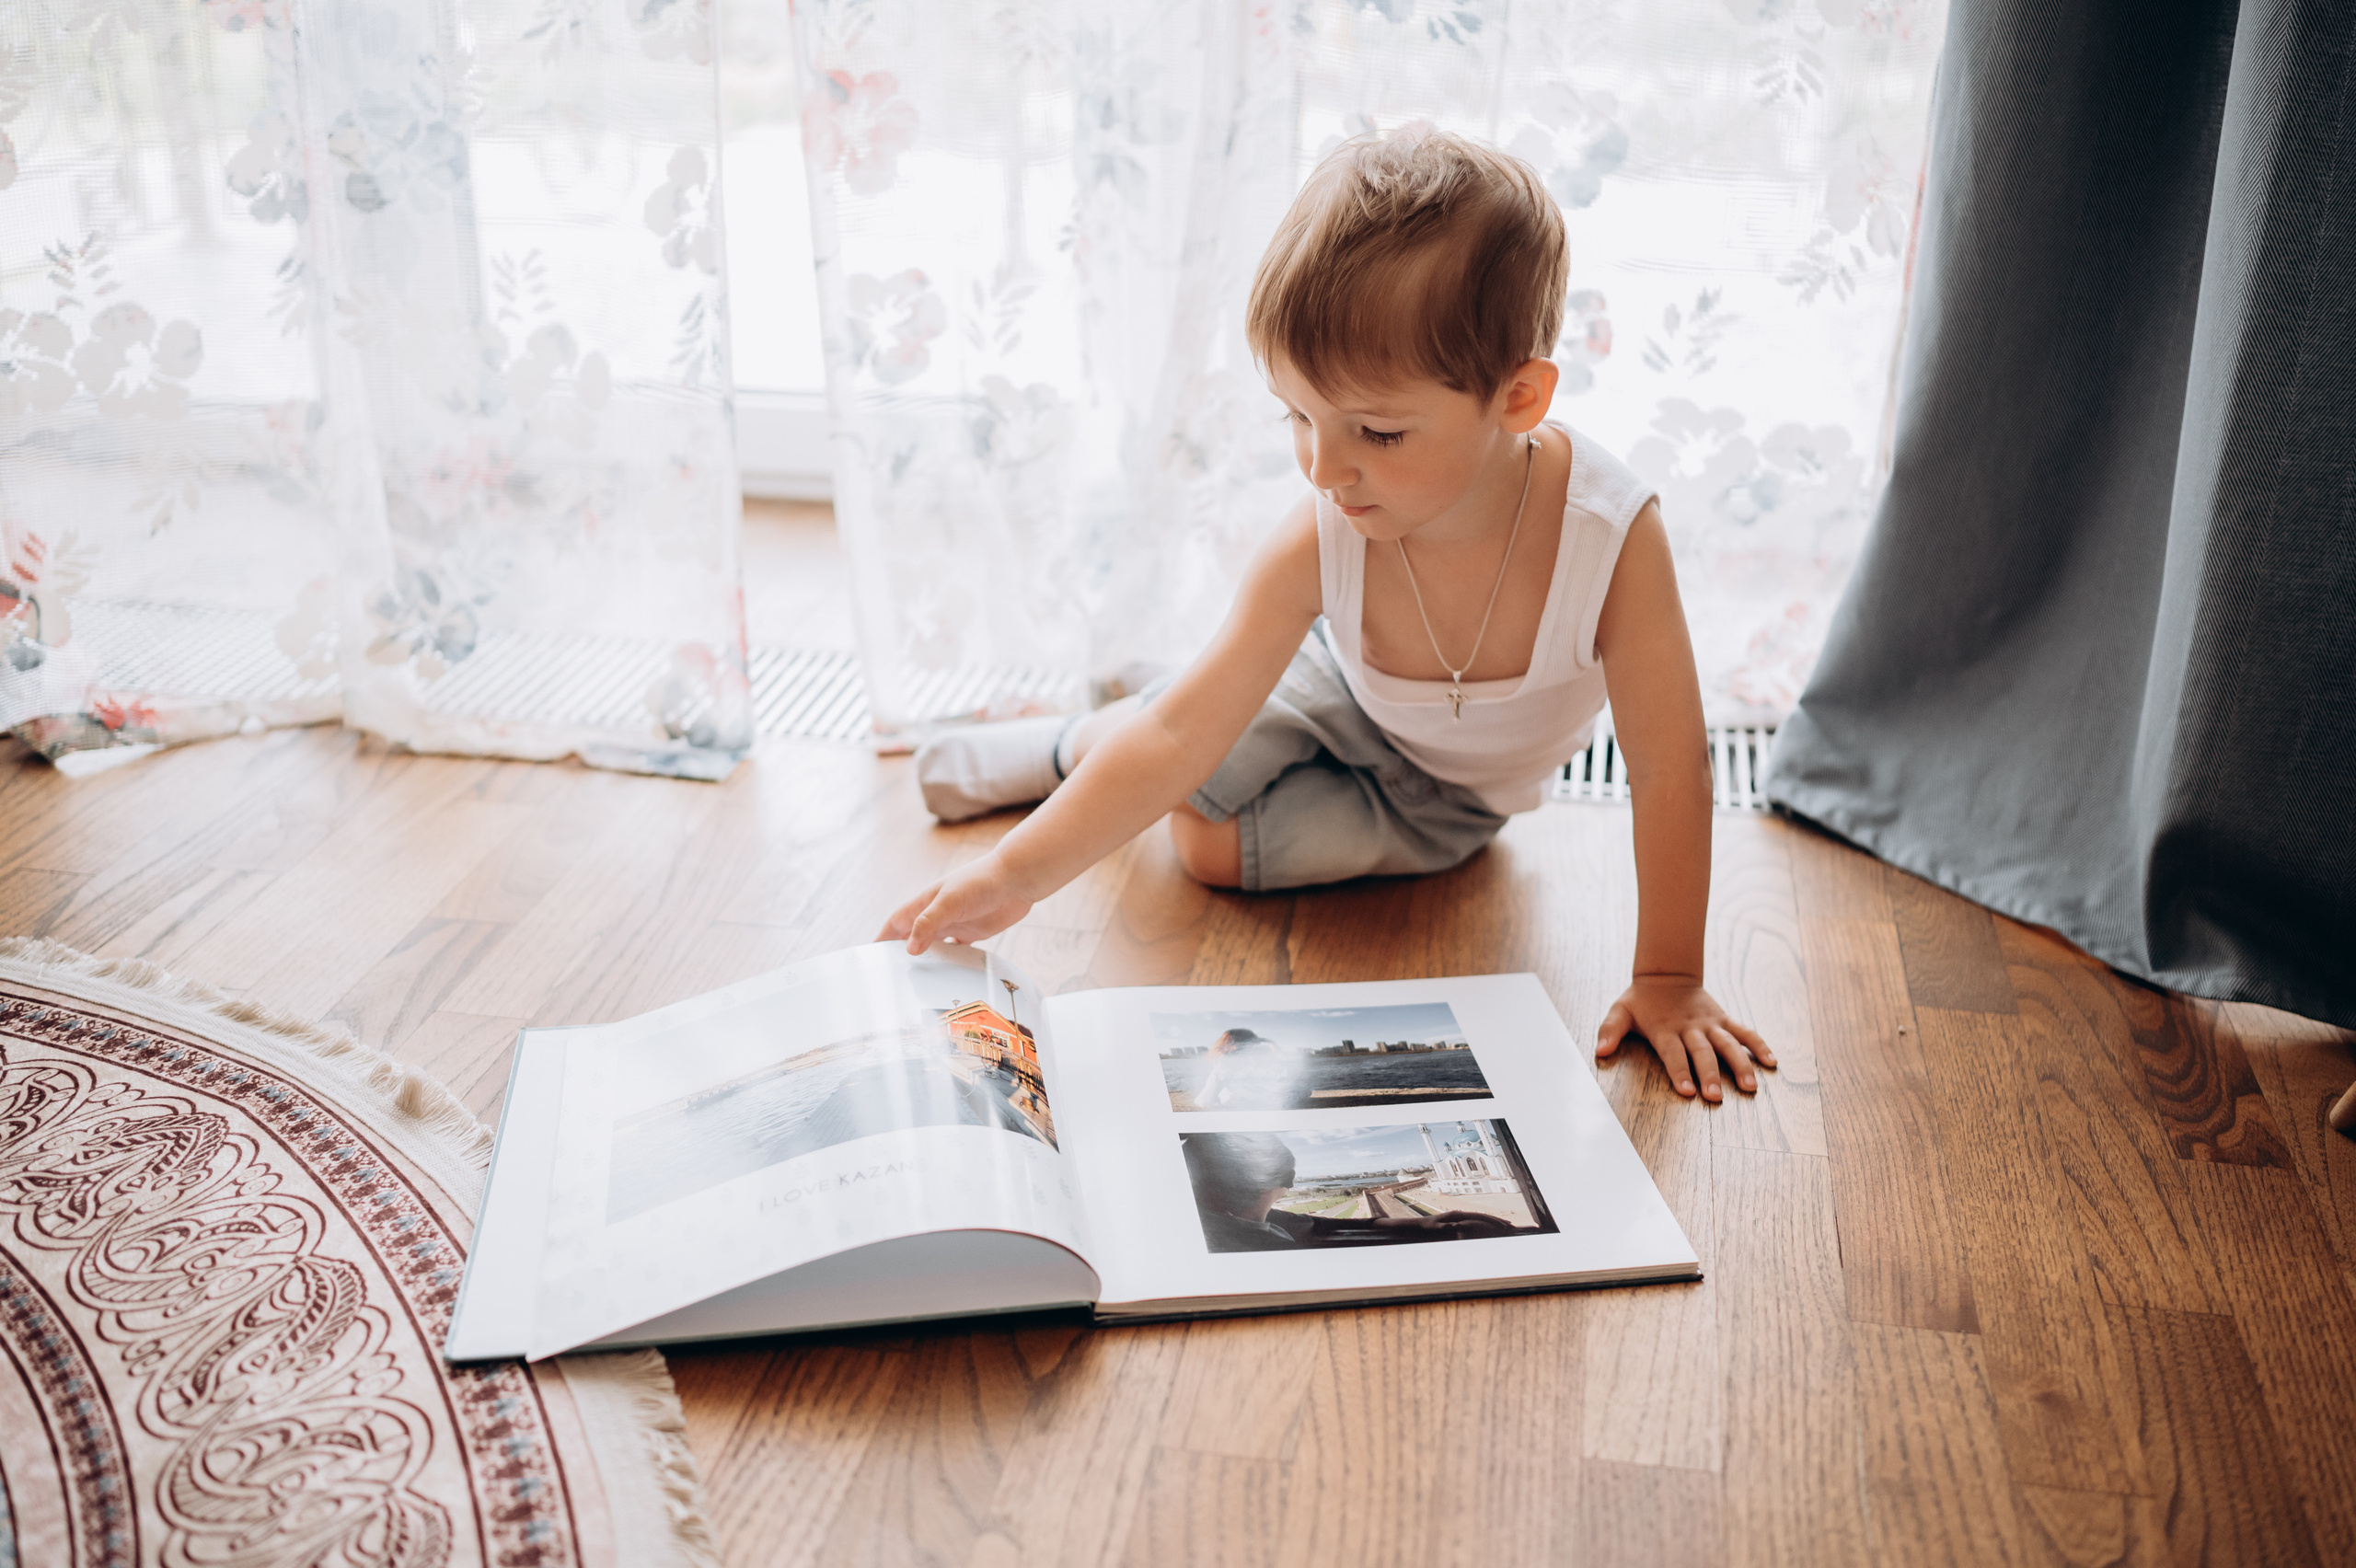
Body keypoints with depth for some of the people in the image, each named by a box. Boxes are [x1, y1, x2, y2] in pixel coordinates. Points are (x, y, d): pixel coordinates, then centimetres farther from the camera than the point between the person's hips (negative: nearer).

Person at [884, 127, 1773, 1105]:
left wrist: (1667, 979, -28)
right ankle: (1071, 747, 20)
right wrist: (1015, 872, -40)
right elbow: (1183, 731, -32)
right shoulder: (1317, 544, -34)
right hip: (1336, 689, 1)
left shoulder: (1612, 534, -41)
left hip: (1447, 791, -1)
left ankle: (1071, 749, 16)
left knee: (1210, 846, -15)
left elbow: (1669, 769, -32)